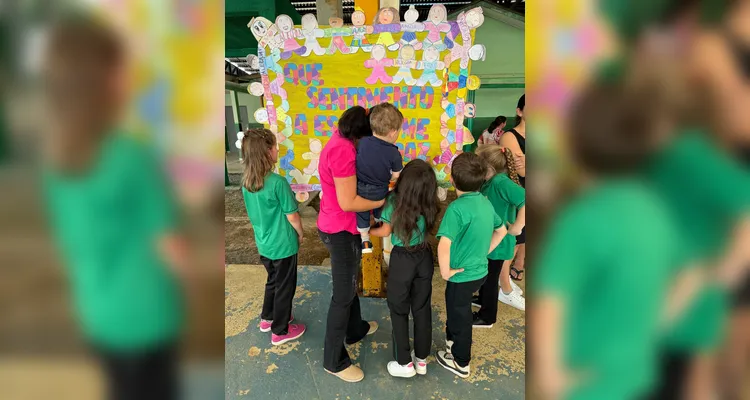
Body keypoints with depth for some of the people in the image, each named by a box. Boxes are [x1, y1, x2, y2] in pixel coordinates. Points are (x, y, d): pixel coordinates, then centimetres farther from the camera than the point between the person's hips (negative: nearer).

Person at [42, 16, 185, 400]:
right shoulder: (134, 156, -25)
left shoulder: (56, 158, -4)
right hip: (148, 314, -6)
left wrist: (93, 294, 18)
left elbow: (72, 243, 5)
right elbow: (169, 247, -20)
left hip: (99, 315, 6)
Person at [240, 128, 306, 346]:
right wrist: (300, 233, 0)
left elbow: (255, 212, 7)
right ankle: (280, 331, 27)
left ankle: (267, 318, 44)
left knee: (272, 280, 27)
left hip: (263, 243, 7)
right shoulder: (278, 182, -26)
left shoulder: (246, 182, -4)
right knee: (285, 286, 11)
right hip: (283, 245, -7)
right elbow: (292, 215, -19)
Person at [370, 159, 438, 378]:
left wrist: (367, 231, 10)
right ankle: (422, 359, 32)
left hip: (402, 260, -4)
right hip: (424, 257, 4)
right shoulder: (429, 204, -9)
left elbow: (385, 231, -8)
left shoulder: (395, 200, -19)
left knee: (399, 311, 13)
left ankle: (404, 363, 25)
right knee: (422, 308, 17)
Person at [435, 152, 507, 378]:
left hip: (462, 275, -7)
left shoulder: (457, 207, -27)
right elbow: (501, 231, 12)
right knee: (457, 310, 30)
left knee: (460, 317, 15)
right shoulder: (485, 202, -2)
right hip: (480, 271, 7)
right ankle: (453, 340, 53)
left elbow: (444, 245, -37)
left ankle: (461, 363, 36)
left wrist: (445, 272, -22)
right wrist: (483, 253, 14)